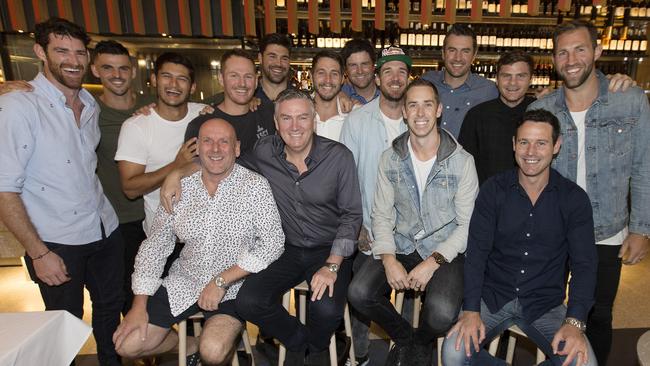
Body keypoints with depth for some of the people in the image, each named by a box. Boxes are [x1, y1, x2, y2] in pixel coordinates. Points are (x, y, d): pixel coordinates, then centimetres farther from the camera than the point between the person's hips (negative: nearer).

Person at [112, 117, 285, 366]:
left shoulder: (255, 186, -12)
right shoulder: (180, 187, -1)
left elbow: (272, 242, -17)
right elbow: (155, 245, 4)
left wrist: (222, 281, -19)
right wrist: (139, 304, 0)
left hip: (234, 286, -4)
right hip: (184, 282, 4)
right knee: (126, 345, 0)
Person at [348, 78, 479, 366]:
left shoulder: (462, 161, -8)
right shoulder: (390, 159, 1)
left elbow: (467, 224, -6)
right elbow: (382, 215, 2)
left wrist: (434, 261, -17)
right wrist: (388, 258, -14)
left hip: (444, 252, -2)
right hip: (400, 247, 3)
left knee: (442, 314, -28)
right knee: (359, 293, -20)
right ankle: (404, 337, 14)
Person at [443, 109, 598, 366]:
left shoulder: (574, 198, -2)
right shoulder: (493, 189, -4)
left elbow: (584, 264, -5)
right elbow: (476, 252, -9)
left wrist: (575, 322, -20)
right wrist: (471, 310, -19)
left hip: (546, 305, 1)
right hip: (492, 297, 0)